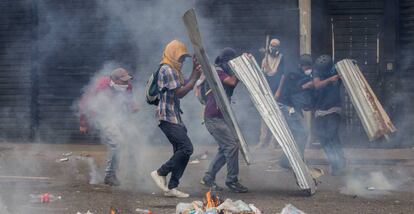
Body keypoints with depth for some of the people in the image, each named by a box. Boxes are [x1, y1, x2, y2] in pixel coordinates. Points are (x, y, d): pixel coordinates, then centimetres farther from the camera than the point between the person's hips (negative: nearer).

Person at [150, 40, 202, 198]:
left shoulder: (174, 70, 20)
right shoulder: (167, 70, -12)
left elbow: (184, 88, 20)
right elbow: (179, 93, -17)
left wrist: (194, 73, 13)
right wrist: (195, 77, -12)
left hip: (175, 117, 10)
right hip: (168, 117, -10)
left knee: (180, 151, 7)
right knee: (186, 148, -16)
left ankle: (171, 187, 8)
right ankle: (160, 173, -6)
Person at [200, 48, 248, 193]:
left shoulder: (225, 73, 17)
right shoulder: (217, 72, -12)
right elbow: (232, 81, -24)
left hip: (221, 117, 10)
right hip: (214, 118, -10)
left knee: (225, 148, 11)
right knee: (232, 144, -14)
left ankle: (208, 178, 19)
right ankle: (232, 180, -8)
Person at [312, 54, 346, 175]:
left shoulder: (336, 72, -7)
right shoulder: (317, 72, -6)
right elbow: (317, 85, -24)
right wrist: (329, 79, -40)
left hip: (333, 109, -3)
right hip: (320, 110, 3)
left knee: (332, 135, -17)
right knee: (322, 137, 4)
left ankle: (339, 163, -12)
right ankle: (334, 162, 17)